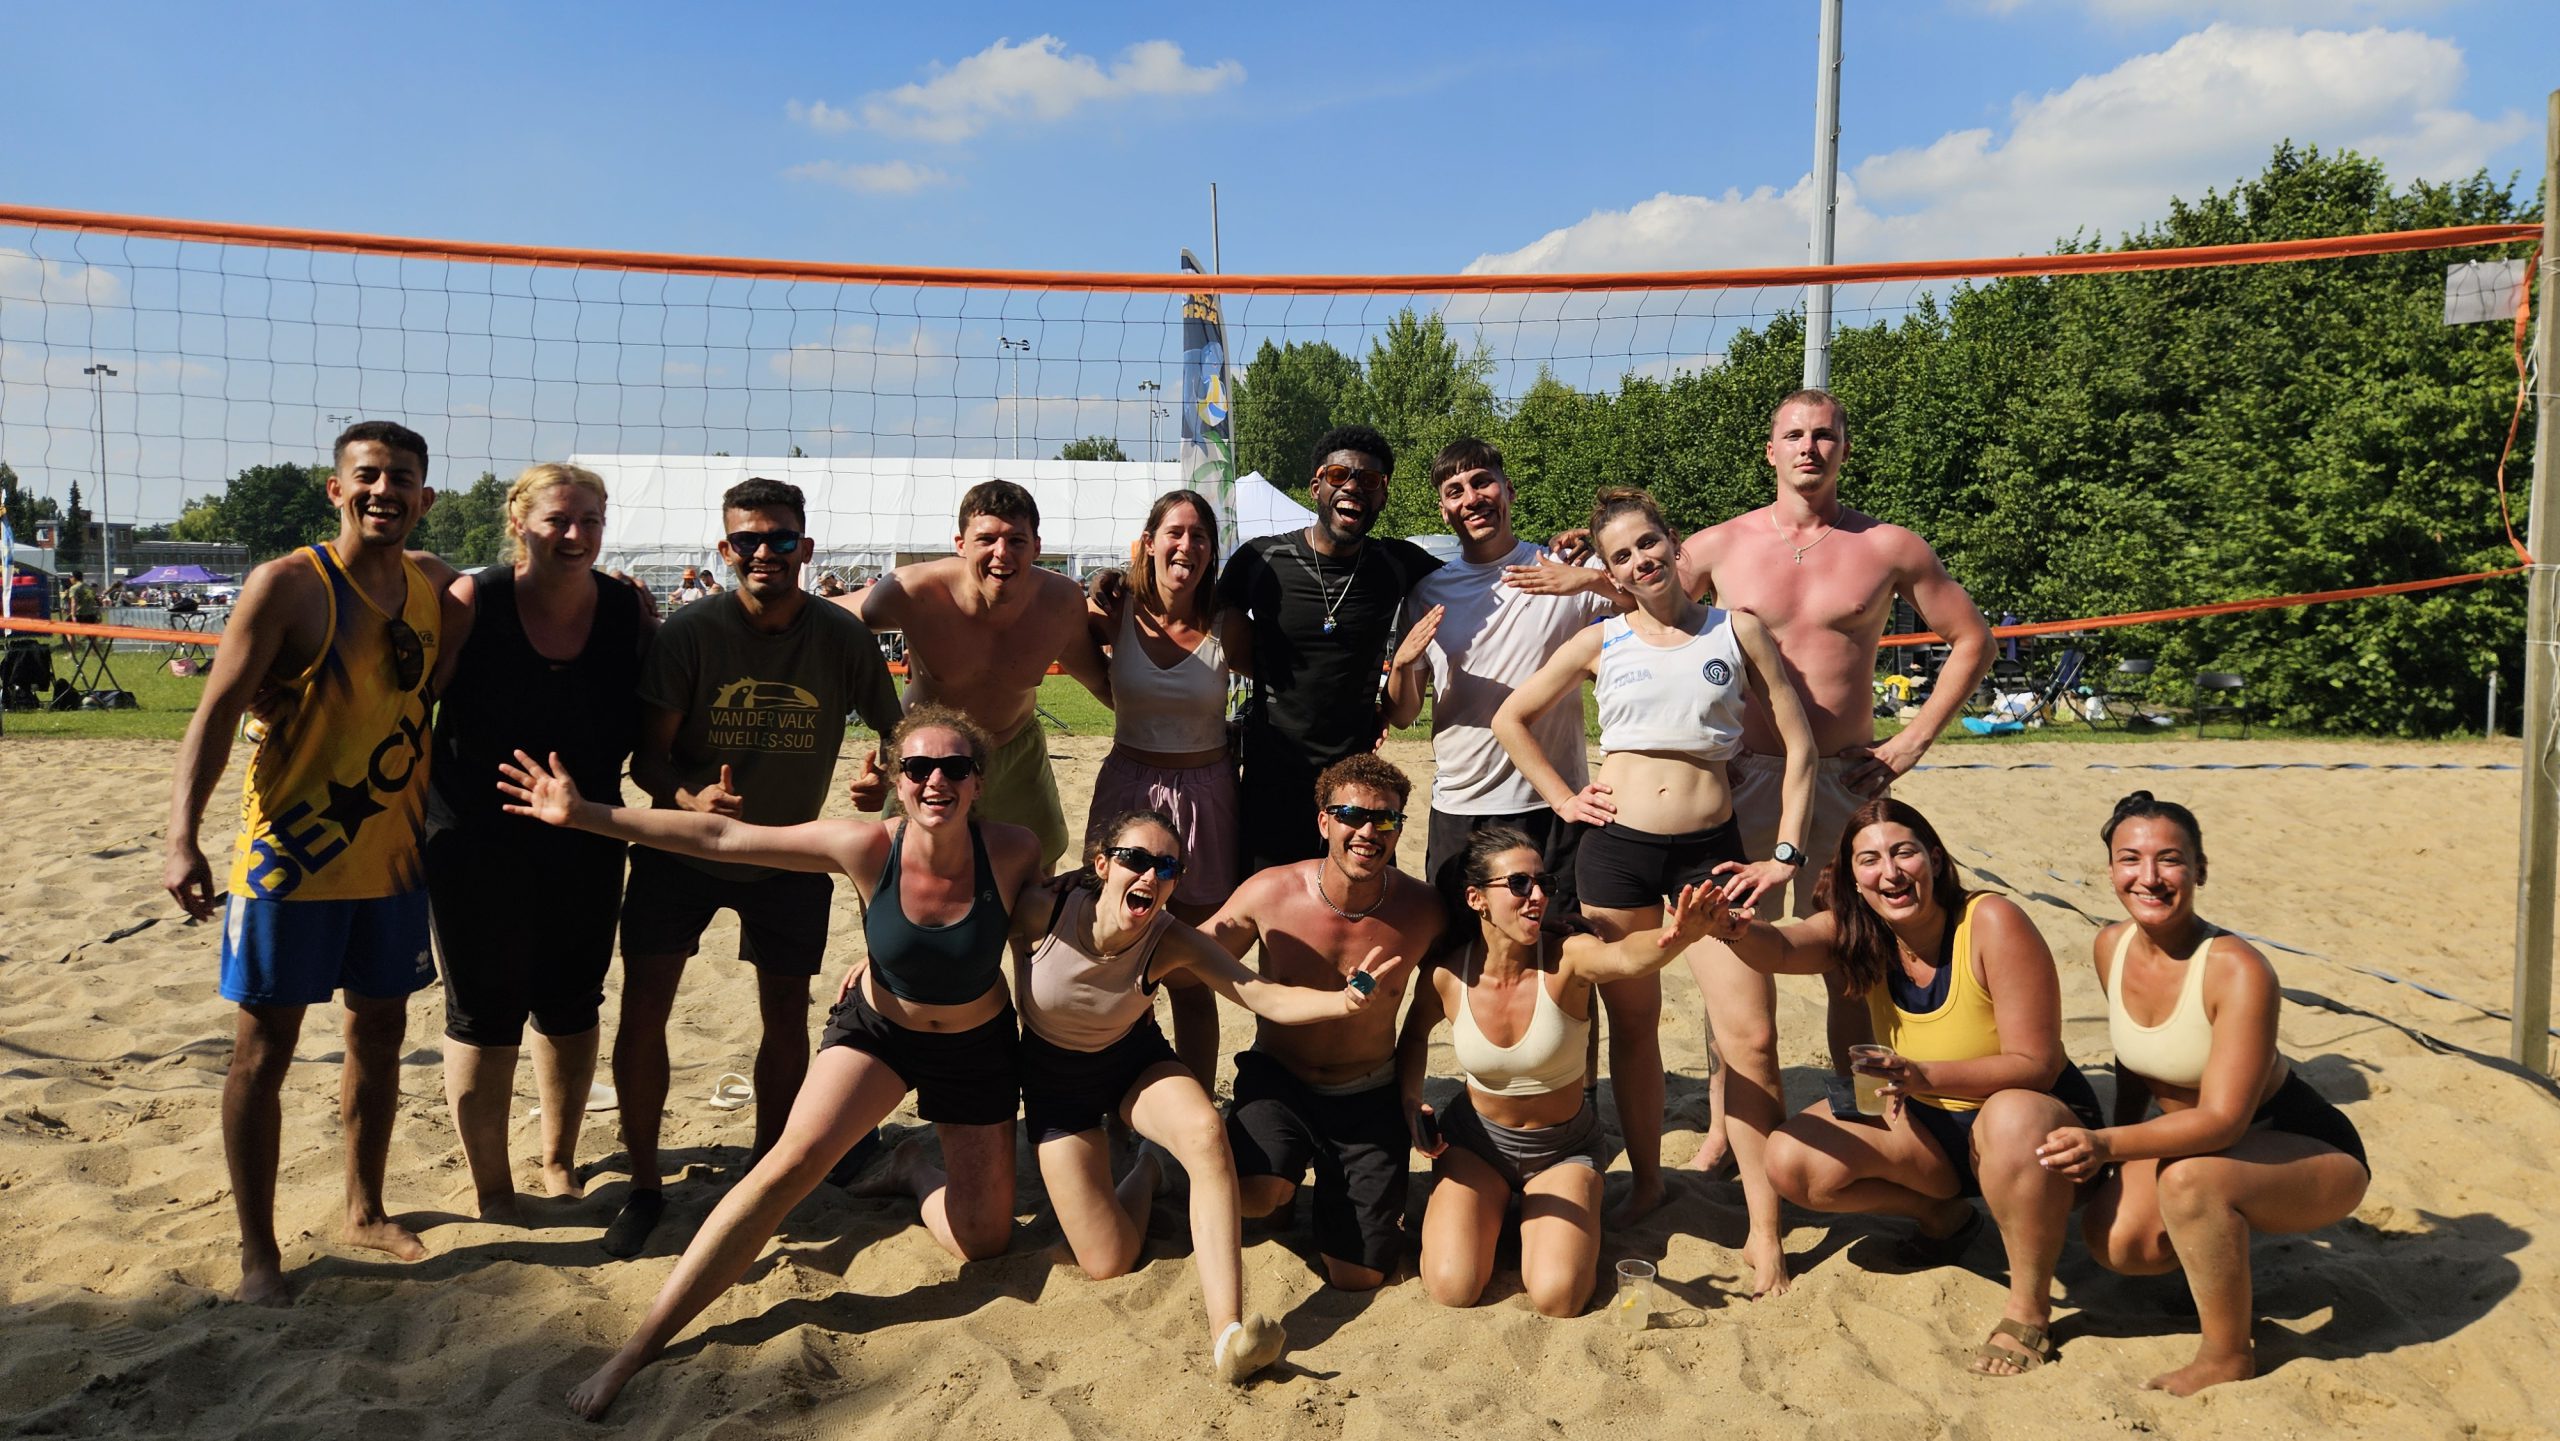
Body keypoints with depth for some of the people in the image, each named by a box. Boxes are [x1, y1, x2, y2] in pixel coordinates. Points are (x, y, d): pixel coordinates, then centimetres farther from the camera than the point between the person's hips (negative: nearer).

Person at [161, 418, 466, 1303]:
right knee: (263, 1049, 3)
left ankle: (366, 1212, 32)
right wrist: (183, 837, -24)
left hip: (392, 857, 5)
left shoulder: (434, 585, 4)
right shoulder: (289, 584, -12)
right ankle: (257, 1249, 17)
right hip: (290, 856, -5)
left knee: (380, 1031, 15)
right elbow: (218, 710, -15)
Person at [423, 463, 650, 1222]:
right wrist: (423, 803, -12)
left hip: (586, 844, 3)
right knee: (484, 1015, 6)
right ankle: (490, 1189, 22)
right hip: (477, 840, -3)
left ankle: (559, 1162, 35)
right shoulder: (470, 602, -12)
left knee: (572, 1006, 15)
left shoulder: (627, 611, -3)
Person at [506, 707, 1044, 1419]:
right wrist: (586, 814, -26)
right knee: (792, 1161, -25)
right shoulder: (869, 847, -25)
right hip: (875, 1029, -1)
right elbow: (721, 837, -24)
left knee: (983, 1241, 5)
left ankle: (915, 1170, 38)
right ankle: (638, 1347, -16)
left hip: (977, 1047, 1)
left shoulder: (1014, 851, -27)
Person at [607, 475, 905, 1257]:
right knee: (643, 1007, -5)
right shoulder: (690, 630, -16)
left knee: (787, 1017, 6)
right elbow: (648, 753, -15)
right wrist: (690, 798, -34)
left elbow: (897, 735, 1)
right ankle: (644, 1185, 13)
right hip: (681, 849, -1)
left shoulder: (843, 638, -12)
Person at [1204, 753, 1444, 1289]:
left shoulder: (1422, 910, -15)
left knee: (1357, 1277, -2)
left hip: (1368, 1097, 1)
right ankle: (1287, 1176, 6)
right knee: (1252, 1196, -32)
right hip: (1277, 1078, -1)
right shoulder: (1268, 893, -17)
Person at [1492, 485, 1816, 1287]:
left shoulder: (1736, 630, 4)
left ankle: (1765, 1228, 2)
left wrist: (1786, 852, -2)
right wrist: (1562, 799, 5)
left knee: (1750, 1036, -9)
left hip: (1711, 848, -1)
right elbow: (1510, 718, 14)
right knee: (1632, 1024, 11)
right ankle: (1646, 1181, 30)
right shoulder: (1601, 644, 6)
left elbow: (1798, 745, 4)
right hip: (1618, 846, 1)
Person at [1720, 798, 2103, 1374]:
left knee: (2013, 1118, -41)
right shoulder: (1856, 937, -10)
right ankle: (1943, 1216, 12)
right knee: (1792, 1163, -16)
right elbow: (1780, 947, -32)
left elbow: (2036, 1065, -25)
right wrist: (1733, 929, -57)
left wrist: (1922, 1077, -40)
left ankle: (2030, 1306, -17)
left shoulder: (1992, 923, -24)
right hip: (1925, 1123, 5)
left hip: (2036, 1113, -5)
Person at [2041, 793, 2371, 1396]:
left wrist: (2108, 1144, -46)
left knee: (2188, 1178, -36)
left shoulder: (2238, 971, -28)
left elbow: (2223, 1120, -33)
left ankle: (2228, 1355, -11)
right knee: (2113, 1238, -17)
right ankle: (2221, 1263, 19)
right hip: (2191, 1139, 7)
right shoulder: (2111, 948, -7)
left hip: (2313, 1152, -7)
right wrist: (2113, 1158, 12)